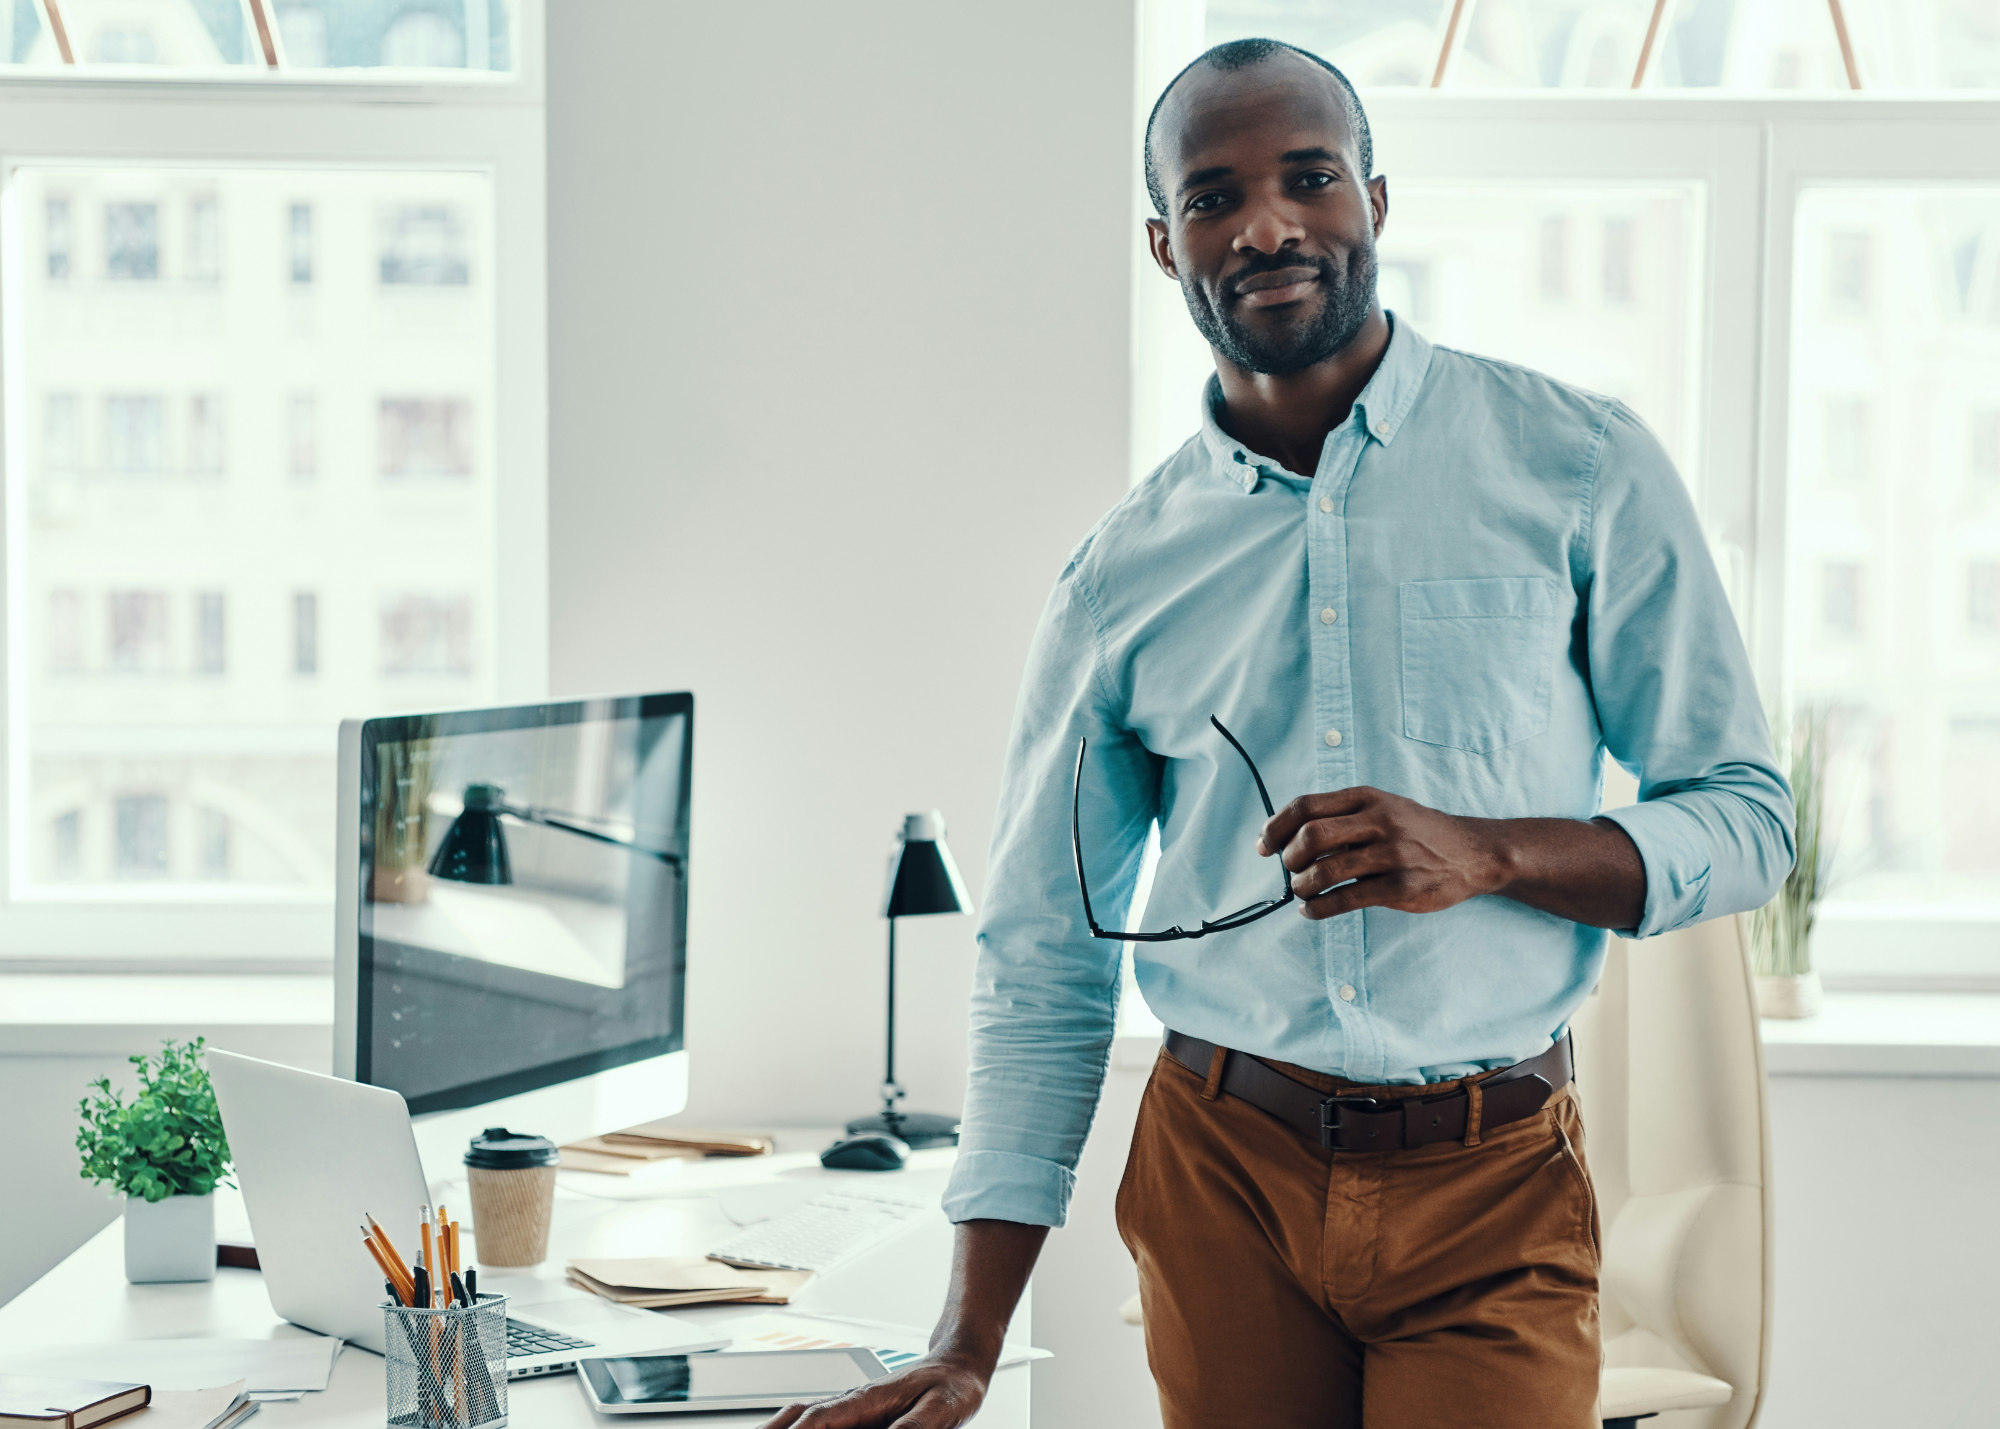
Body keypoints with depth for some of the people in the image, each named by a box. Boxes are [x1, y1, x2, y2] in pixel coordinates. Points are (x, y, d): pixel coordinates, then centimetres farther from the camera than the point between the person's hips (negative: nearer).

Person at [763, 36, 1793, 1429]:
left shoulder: (1578, 465, -1)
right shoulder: (1121, 577, 4)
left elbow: (1746, 816, 0)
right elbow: (1045, 967, 7)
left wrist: (1486, 854, -19)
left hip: (1490, 1197, -1)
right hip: (1220, 1177, 2)